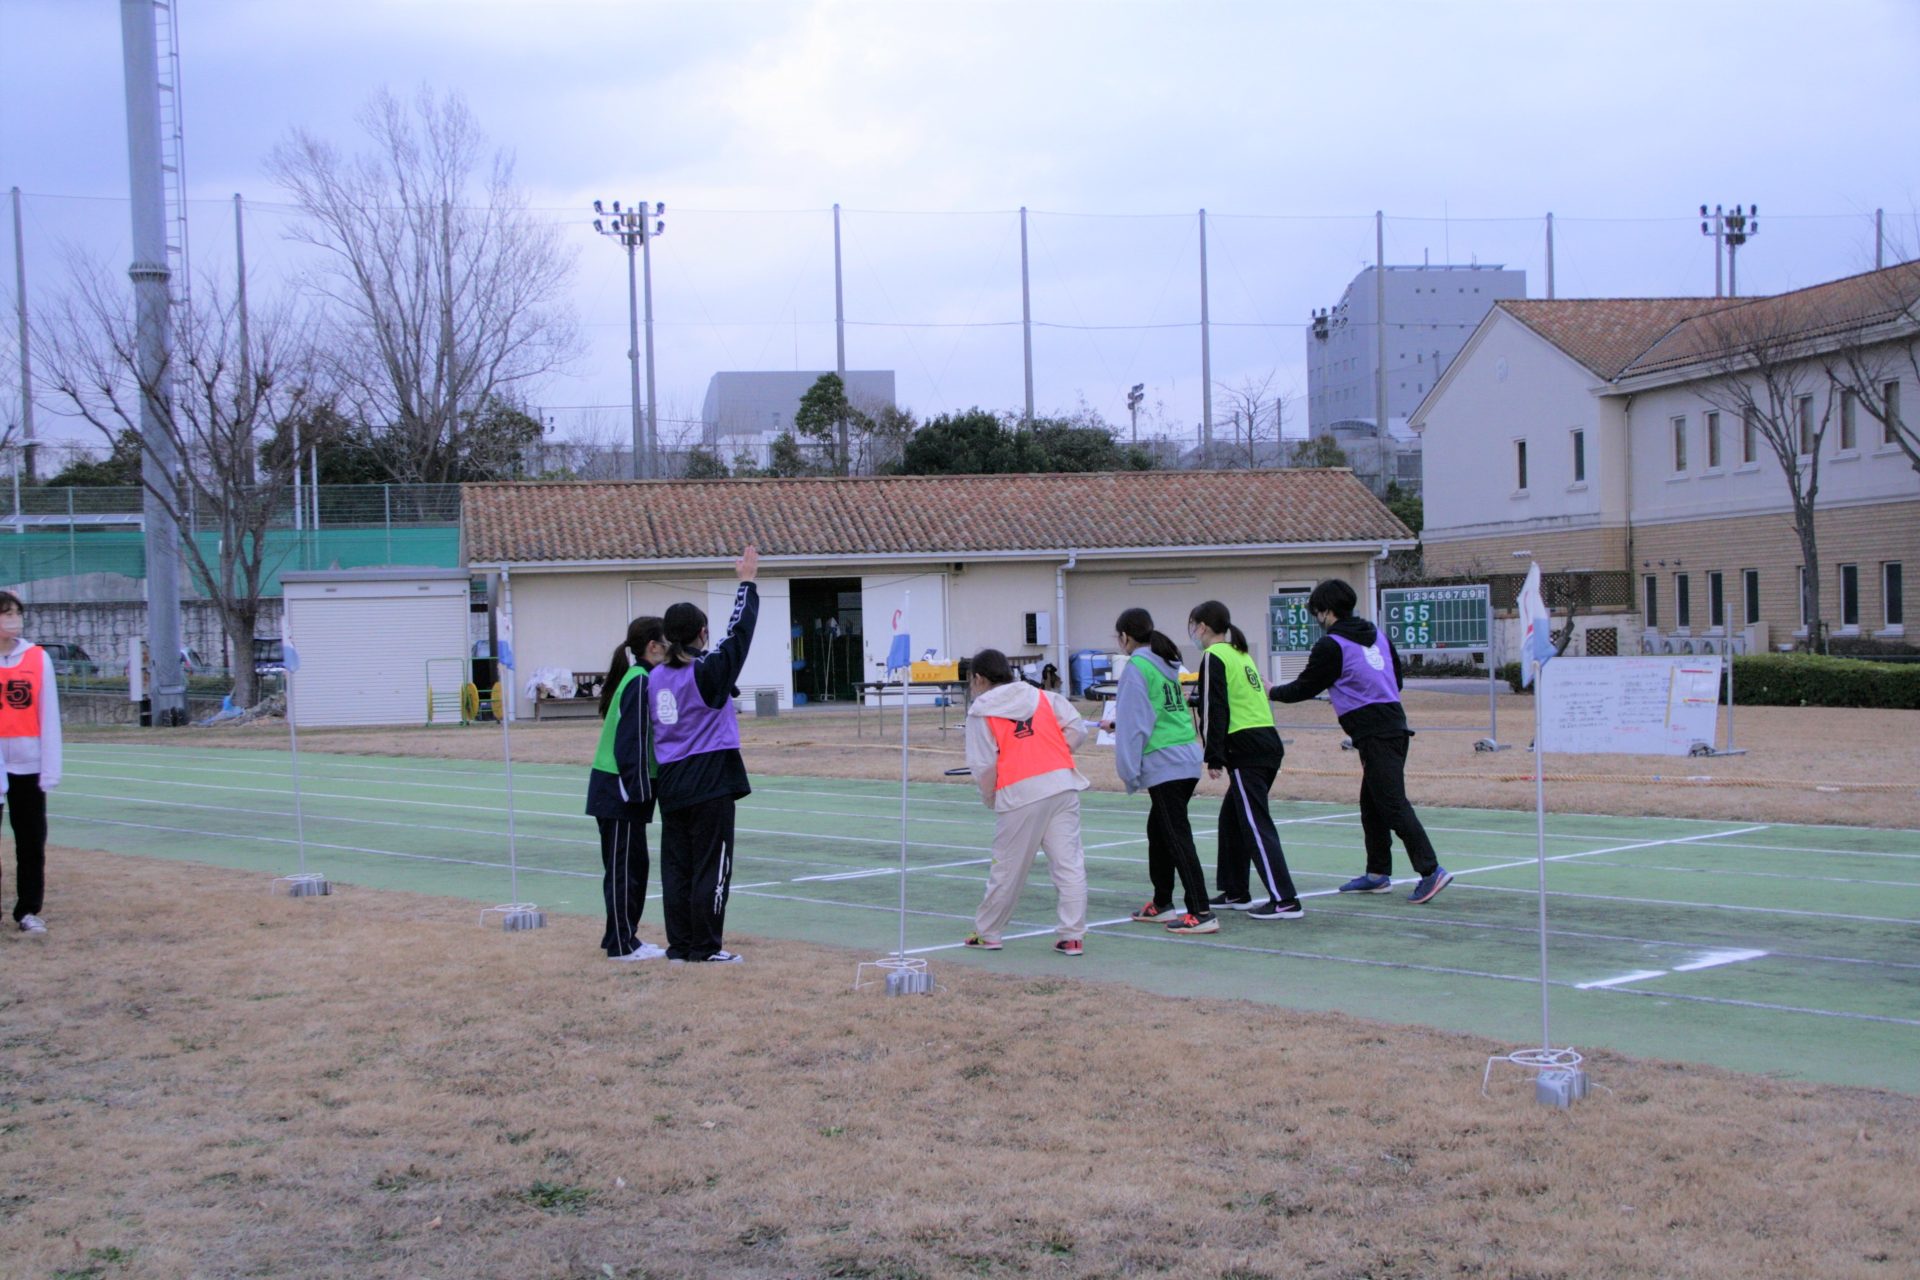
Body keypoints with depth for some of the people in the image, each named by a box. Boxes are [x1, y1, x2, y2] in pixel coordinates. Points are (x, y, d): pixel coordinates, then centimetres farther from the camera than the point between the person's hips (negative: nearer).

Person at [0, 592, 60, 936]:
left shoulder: (38, 658, 2)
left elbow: (48, 716, 2)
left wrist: (50, 768, -3)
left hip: (28, 766, 2)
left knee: (32, 842, 5)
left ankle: (28, 911, 16)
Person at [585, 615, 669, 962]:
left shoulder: (638, 679, 14)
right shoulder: (641, 682, -15)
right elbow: (632, 741, -20)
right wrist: (639, 789, -19)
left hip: (618, 789, 9)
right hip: (620, 789, -9)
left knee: (634, 864, 14)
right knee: (623, 866, -3)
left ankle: (621, 937, 20)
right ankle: (622, 943, 2)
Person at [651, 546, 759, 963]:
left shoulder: (656, 677, 5)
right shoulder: (708, 671, -13)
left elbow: (650, 728, 11)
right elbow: (740, 631, -6)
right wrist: (746, 581, 2)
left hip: (669, 785, 6)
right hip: (710, 785, -6)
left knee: (676, 867, 10)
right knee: (711, 867, 1)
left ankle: (679, 946, 14)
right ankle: (705, 949, 3)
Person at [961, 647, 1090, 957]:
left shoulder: (981, 712, 4)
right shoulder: (1043, 697, 15)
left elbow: (983, 765, -1)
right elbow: (1077, 728, 7)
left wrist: (989, 798, 15)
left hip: (1020, 794, -3)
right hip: (1063, 783, 3)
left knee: (1007, 868, 8)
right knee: (1069, 862, 4)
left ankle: (987, 933, 22)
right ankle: (1072, 936, 2)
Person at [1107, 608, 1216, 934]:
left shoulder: (1136, 667, -10)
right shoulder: (1167, 663, 15)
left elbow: (1135, 725, -12)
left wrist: (1129, 773, -7)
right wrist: (1120, 723, 36)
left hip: (1163, 764, -9)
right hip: (1188, 760, 9)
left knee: (1178, 838, -8)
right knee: (1158, 831, 20)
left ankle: (1201, 913, -10)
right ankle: (1161, 904, 30)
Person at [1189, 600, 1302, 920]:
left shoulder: (1214, 656, -6)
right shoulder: (1240, 653, 21)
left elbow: (1215, 710, -12)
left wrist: (1214, 758, -11)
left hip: (1245, 749, -9)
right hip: (1268, 742, 9)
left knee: (1255, 824, -9)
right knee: (1232, 817, 19)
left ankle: (1284, 900, -13)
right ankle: (1235, 892, 26)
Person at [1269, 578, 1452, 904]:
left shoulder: (1331, 645, -8)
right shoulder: (1377, 635, 15)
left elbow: (1306, 687, 0)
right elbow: (1398, 679, 21)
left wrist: (1272, 692, 16)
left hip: (1374, 734, -9)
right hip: (1393, 723, 9)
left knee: (1393, 804, -11)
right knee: (1372, 804, 16)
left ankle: (1431, 870, -18)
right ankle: (1378, 874, 20)